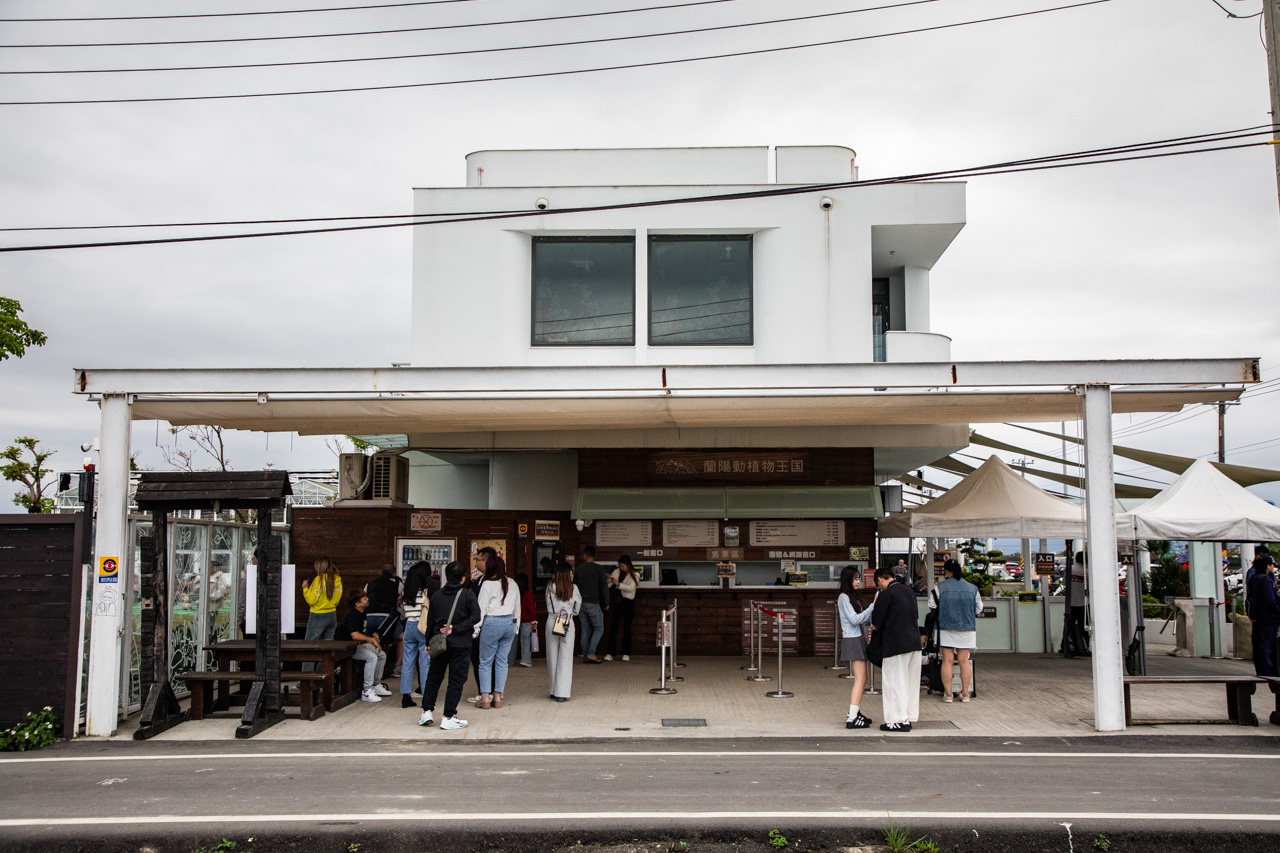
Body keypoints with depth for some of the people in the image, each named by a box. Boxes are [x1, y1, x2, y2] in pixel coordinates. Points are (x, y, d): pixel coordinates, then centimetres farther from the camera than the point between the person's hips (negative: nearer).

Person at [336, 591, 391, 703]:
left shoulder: (361, 614, 11)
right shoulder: (353, 616, -21)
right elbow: (355, 636, -32)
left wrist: (373, 637, 9)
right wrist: (372, 640, -22)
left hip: (360, 644, 10)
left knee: (382, 655, 5)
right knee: (372, 657, -28)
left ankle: (376, 685, 12)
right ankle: (367, 691, -25)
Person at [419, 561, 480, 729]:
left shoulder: (436, 596, 5)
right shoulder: (467, 594, -6)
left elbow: (430, 622, 9)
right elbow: (475, 617, -16)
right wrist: (455, 629, -13)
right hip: (460, 645, -4)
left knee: (433, 678, 18)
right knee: (456, 680, 2)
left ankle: (427, 711, 18)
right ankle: (448, 717, 0)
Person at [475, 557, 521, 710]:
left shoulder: (487, 584, -7)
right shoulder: (513, 585, 9)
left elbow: (481, 608, -7)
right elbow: (517, 607, 16)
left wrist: (476, 628, 0)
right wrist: (516, 627, 24)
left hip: (492, 623, -5)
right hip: (509, 623, 5)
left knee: (485, 662, 3)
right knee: (502, 661, 9)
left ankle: (485, 698, 2)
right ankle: (497, 697, 10)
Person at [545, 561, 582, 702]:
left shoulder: (550, 587, -2)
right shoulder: (573, 588, -4)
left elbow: (548, 606, 8)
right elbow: (577, 609, 5)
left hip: (551, 621, 2)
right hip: (567, 623, -2)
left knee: (552, 656, 11)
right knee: (565, 657, 2)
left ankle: (554, 690, 17)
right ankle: (562, 692, -1)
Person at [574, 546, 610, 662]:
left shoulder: (578, 569, 6)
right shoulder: (599, 569, -6)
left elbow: (574, 586, 14)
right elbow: (604, 587, -6)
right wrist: (606, 603, 4)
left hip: (581, 604, 5)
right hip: (593, 603, -5)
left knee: (585, 630, 10)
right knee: (599, 629, 1)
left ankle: (585, 655, 8)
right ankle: (591, 653, -11)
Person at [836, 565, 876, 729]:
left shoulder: (851, 597, 18)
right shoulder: (843, 597, -10)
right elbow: (854, 619, -17)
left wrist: (873, 611, 4)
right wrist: (873, 606, -13)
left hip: (859, 639, 9)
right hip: (852, 640, -9)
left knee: (861, 679, 10)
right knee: (860, 679, -12)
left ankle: (855, 713, 16)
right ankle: (852, 718, -14)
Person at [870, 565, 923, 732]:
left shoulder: (886, 594, -11)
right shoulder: (908, 590, 12)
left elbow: (875, 624, -8)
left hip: (896, 643, -8)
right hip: (914, 642, 8)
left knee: (894, 682, 1)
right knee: (910, 681, 13)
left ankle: (898, 721, 3)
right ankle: (909, 717, 20)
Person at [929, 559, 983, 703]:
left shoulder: (940, 587, -6)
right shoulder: (972, 588, 1)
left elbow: (932, 607, -2)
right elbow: (978, 611, 7)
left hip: (946, 628, -2)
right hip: (967, 629, 2)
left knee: (947, 661, 2)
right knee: (964, 661, 7)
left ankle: (947, 693, 3)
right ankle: (965, 693, 9)